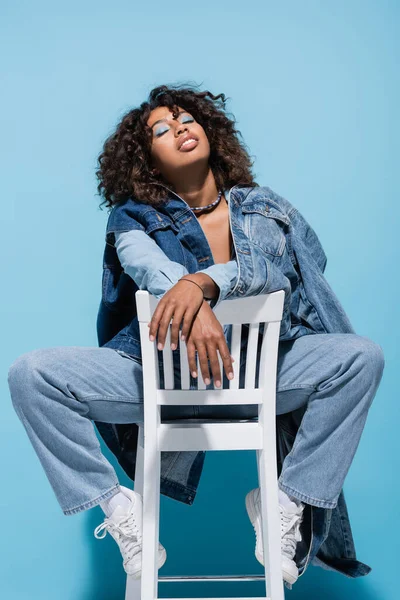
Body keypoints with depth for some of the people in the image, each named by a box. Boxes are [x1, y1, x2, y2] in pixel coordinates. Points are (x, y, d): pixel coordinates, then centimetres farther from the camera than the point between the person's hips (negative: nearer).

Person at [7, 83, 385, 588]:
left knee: (362, 356, -20)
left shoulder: (263, 208, 6)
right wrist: (195, 310, -42)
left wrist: (202, 282, -37)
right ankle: (118, 508, -10)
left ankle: (288, 500, -10)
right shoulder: (133, 217, 4)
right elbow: (151, 267, -19)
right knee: (30, 375, -19)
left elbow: (272, 267, -16)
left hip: (255, 375, 1)